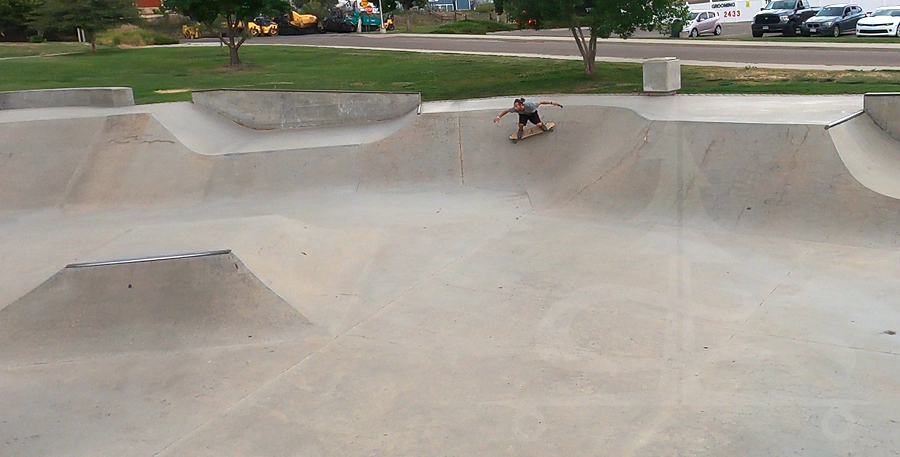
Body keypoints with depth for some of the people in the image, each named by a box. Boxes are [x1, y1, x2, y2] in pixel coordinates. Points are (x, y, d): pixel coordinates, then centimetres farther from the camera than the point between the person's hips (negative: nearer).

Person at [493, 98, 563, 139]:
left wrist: (551, 103, -30)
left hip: (532, 113, -1)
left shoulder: (529, 105, -45)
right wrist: (499, 117, -18)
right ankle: (521, 130, 11)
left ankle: (541, 124, 22)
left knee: (539, 125, -17)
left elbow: (541, 102, -34)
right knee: (521, 124, -26)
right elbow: (506, 111, -20)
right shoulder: (515, 109, -38)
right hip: (523, 114, 1)